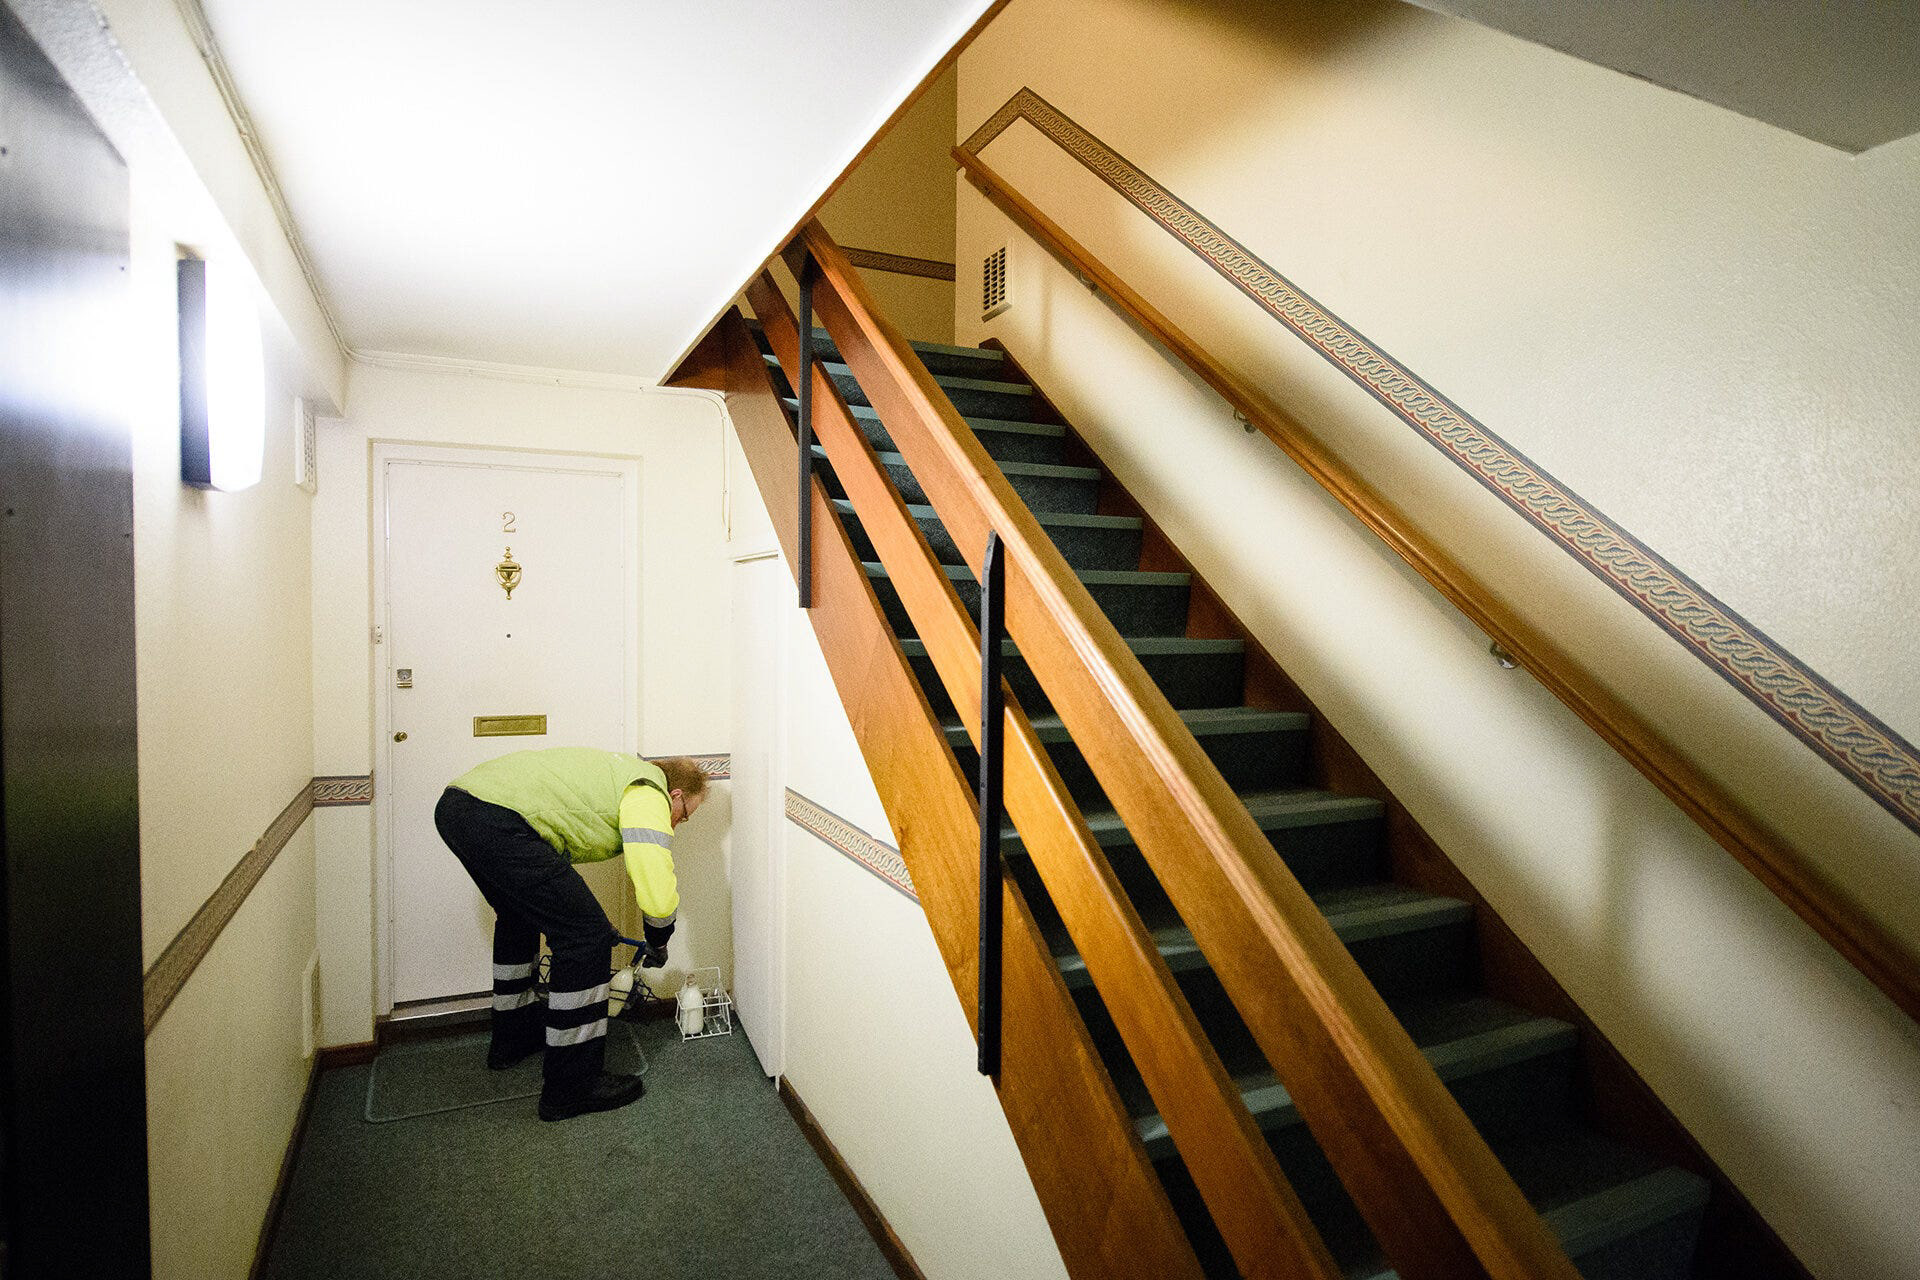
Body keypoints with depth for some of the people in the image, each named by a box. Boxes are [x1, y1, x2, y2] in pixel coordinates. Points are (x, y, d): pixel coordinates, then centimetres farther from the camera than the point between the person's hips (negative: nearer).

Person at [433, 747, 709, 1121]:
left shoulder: (620, 771, 28)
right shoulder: (649, 795, 0)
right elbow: (660, 897, -12)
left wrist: (587, 919, 43)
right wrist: (659, 944, 11)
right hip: (499, 821, -11)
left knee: (520, 915, 33)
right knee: (586, 938, -2)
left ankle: (513, 1035, 49)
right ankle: (571, 1087, 8)